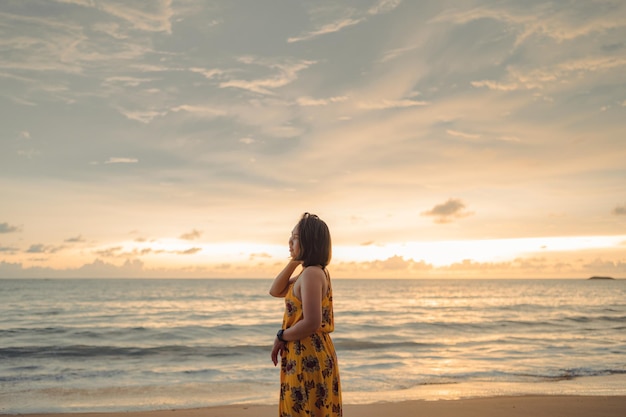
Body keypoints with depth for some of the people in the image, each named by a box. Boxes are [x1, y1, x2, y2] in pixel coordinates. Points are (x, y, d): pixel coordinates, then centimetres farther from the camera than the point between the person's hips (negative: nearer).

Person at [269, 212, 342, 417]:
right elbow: (275, 291, 17)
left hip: (308, 357, -10)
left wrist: (281, 337, -10)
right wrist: (293, 262, 7)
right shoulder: (314, 272, 12)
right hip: (310, 355, 10)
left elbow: (312, 323, -25)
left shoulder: (311, 274, -19)